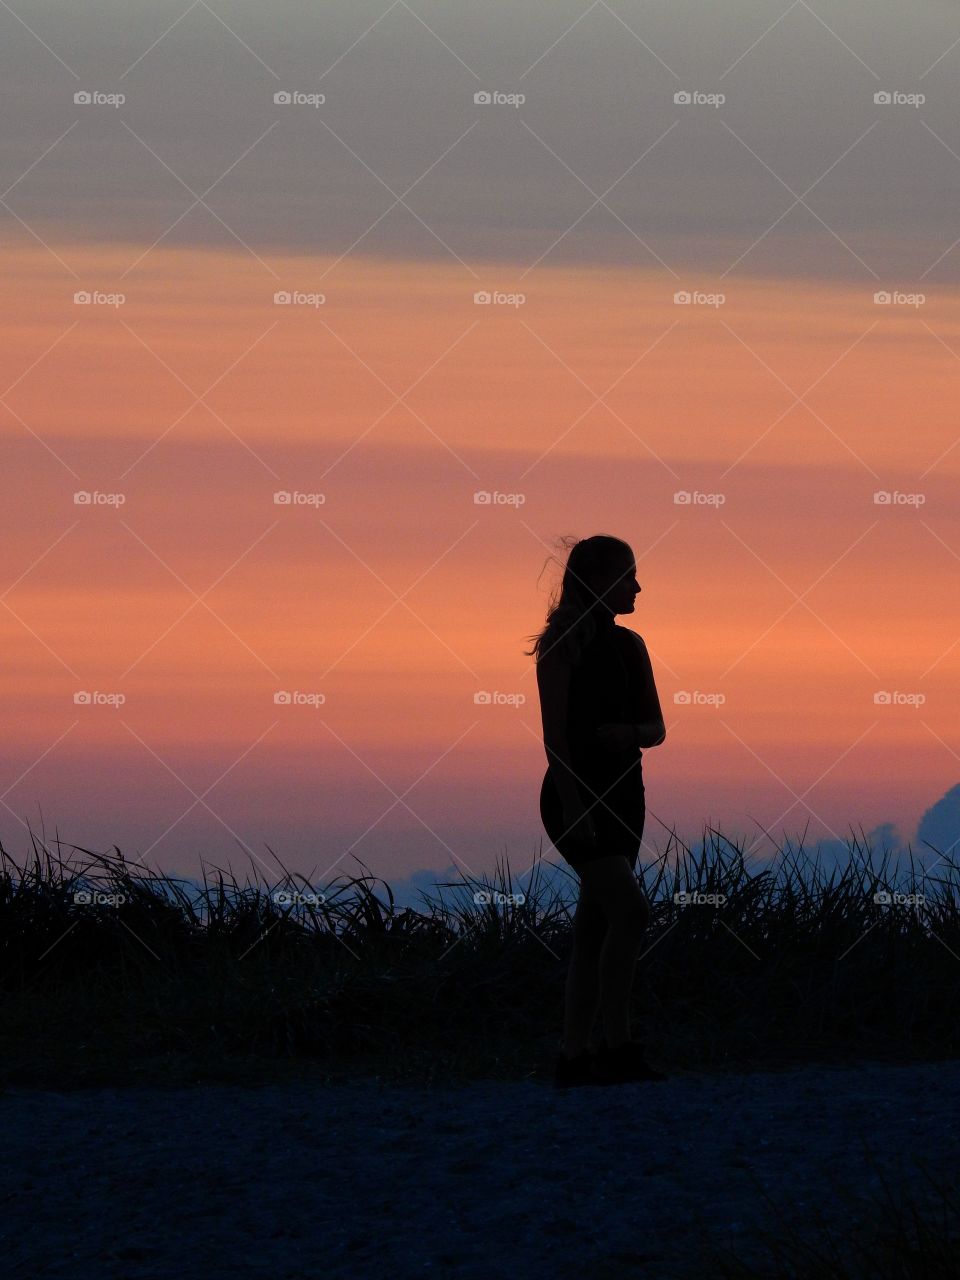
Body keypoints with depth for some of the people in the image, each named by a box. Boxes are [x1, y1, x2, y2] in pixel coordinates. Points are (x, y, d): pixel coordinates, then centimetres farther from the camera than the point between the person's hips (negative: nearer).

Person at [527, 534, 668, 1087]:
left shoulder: (630, 646, 13)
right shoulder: (565, 643, -8)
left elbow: (657, 728, 14)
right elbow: (554, 731, -13)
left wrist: (628, 733, -10)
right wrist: (573, 804, -21)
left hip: (621, 794, 8)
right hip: (576, 794, -8)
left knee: (596, 930, 7)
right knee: (631, 908, -20)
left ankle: (574, 1056, 9)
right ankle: (619, 1046, -18)